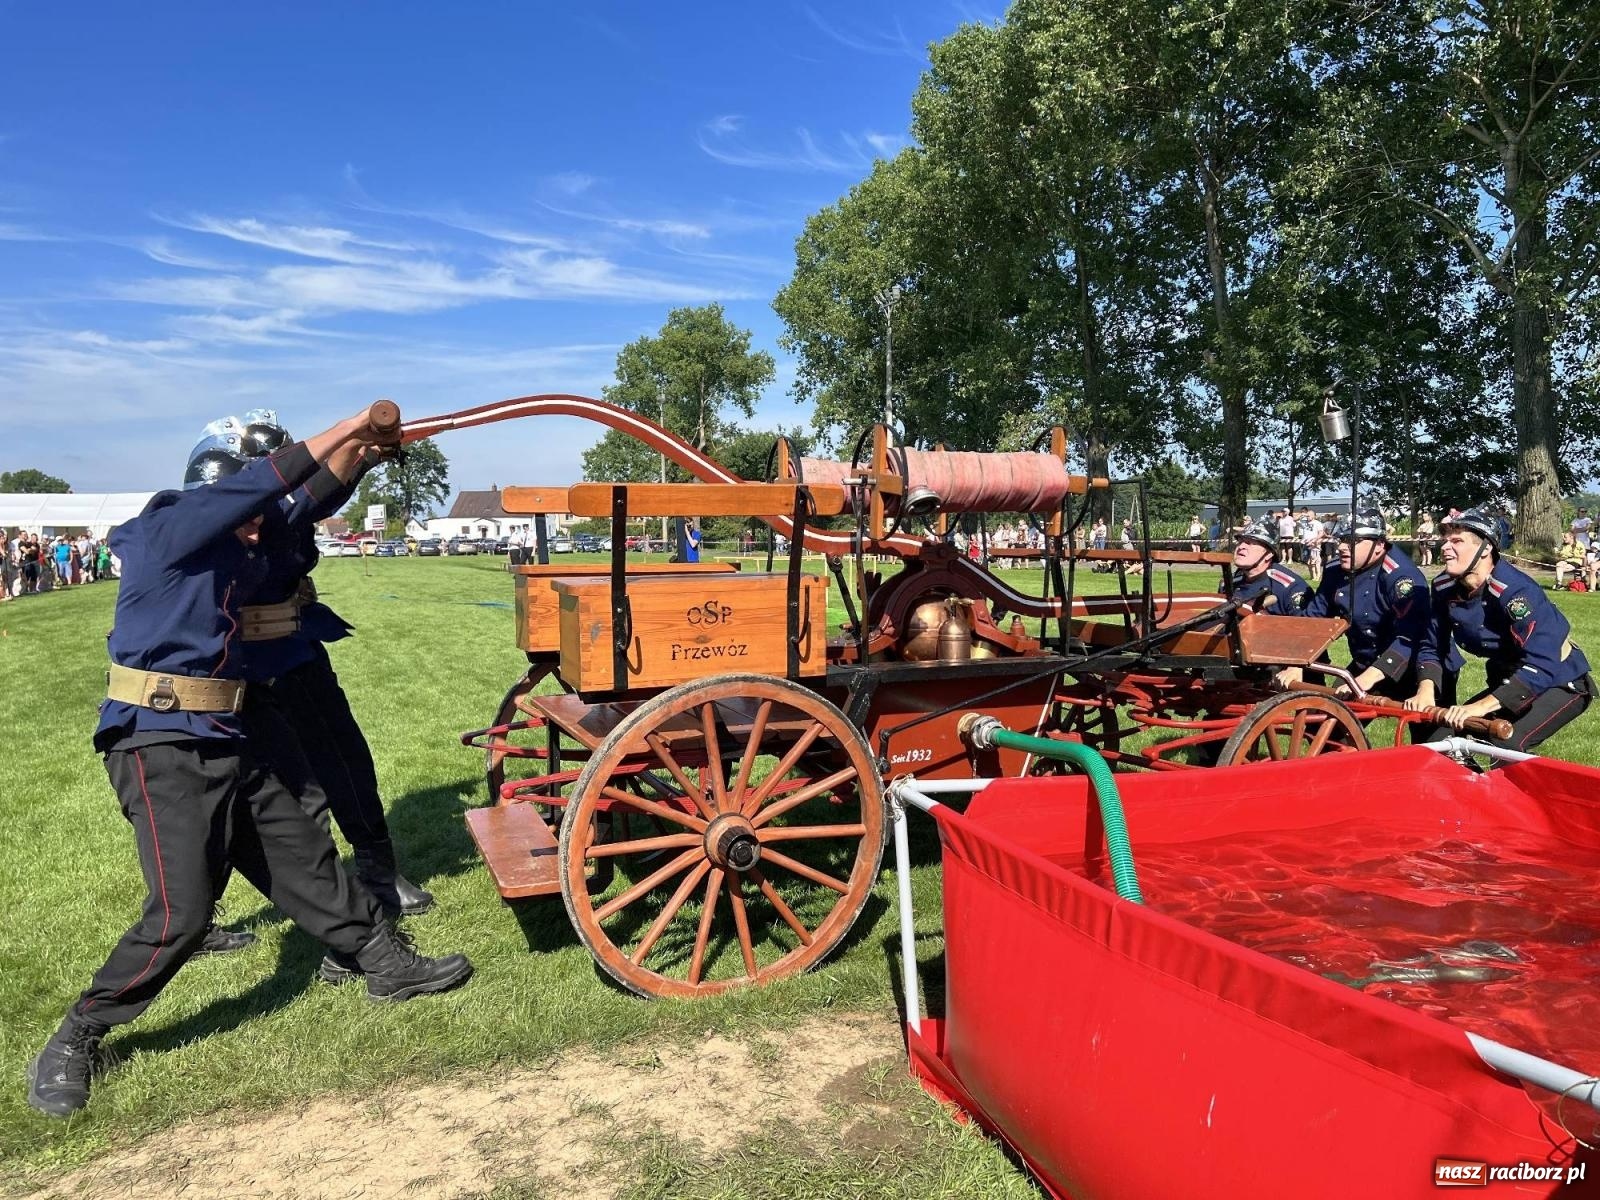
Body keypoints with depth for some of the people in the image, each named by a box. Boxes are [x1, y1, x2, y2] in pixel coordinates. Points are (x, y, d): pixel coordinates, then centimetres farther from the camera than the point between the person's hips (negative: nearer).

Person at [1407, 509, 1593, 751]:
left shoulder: (1516, 591, -30)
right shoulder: (1445, 588, -10)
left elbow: (1541, 666, -36)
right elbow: (1432, 646, -3)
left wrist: (1482, 705, -45)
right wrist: (1425, 690, -23)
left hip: (1560, 683, -6)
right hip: (1508, 681, 6)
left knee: (1508, 746, -30)